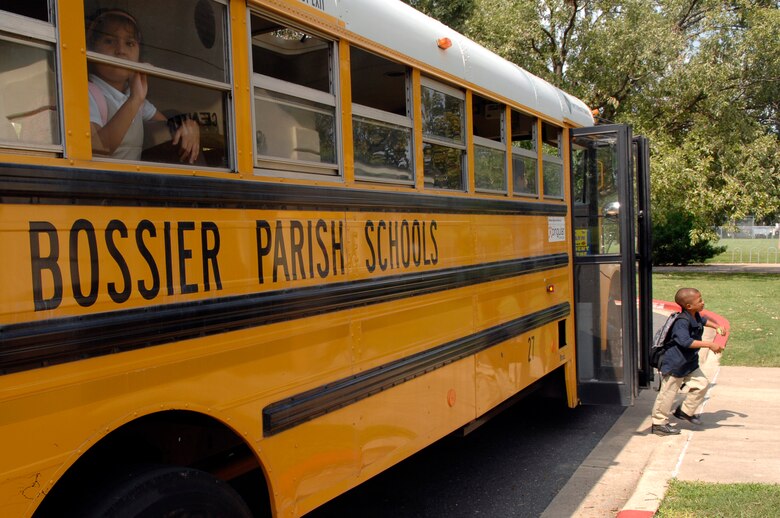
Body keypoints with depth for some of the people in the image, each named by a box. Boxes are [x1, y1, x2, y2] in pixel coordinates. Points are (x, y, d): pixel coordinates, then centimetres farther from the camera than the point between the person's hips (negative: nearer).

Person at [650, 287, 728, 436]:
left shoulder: (695, 316, 5)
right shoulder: (682, 322, -26)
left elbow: (703, 320, 31)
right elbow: (686, 341, -39)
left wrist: (716, 327, 17)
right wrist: (709, 345, -38)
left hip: (690, 363, 9)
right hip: (674, 364, -9)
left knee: (702, 384, 4)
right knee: (668, 393, -1)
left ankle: (685, 411, 21)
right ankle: (659, 424, 11)